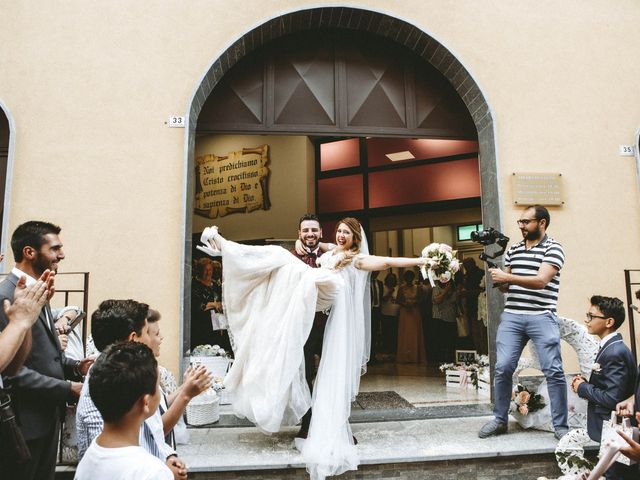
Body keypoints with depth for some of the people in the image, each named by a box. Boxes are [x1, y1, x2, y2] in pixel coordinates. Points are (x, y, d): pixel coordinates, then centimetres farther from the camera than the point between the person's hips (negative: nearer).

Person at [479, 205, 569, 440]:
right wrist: (499, 280, -1)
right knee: (503, 368, 0)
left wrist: (507, 277, -14)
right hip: (511, 315, 4)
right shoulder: (513, 250, 17)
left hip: (542, 317, -4)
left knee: (553, 371, -3)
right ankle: (500, 420, 14)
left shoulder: (553, 248, 0)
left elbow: (541, 281, -13)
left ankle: (560, 426, 11)